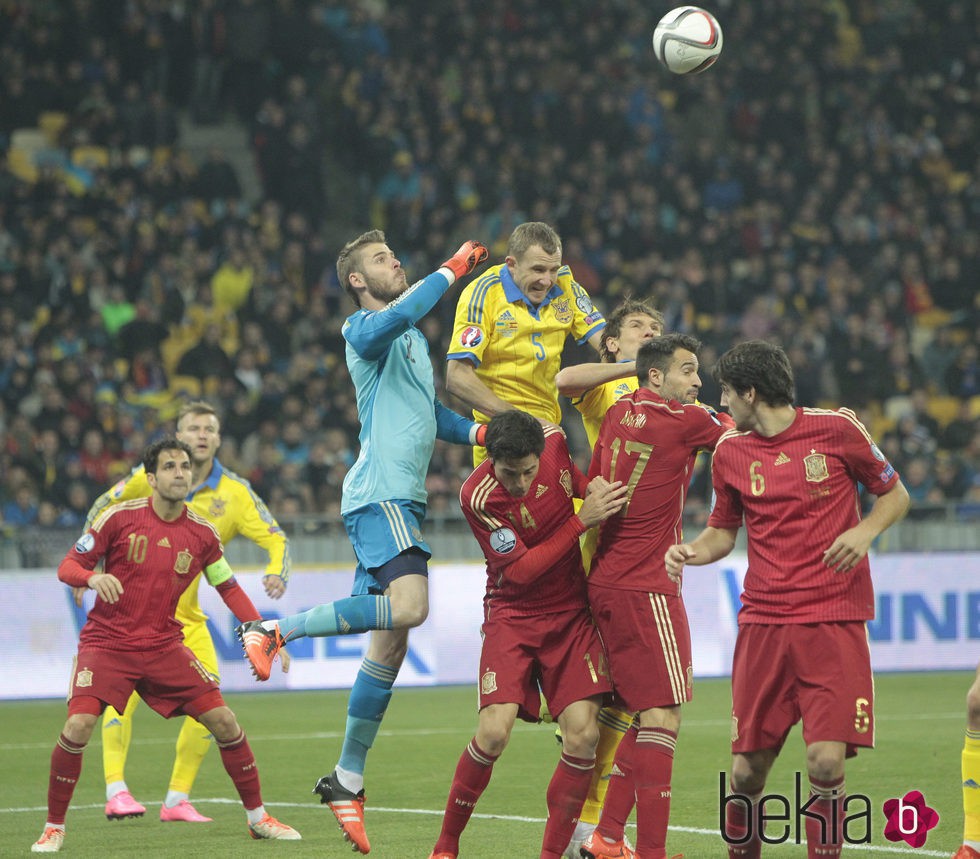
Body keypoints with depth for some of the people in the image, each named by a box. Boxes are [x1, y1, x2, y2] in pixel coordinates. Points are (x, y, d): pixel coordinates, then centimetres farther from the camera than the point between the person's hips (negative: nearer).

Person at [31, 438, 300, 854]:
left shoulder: (202, 533, 1)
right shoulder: (120, 517, -8)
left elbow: (228, 587, 13)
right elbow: (68, 566, -6)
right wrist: (93, 577, -29)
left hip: (164, 645, 3)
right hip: (107, 643, -3)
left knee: (225, 723, -4)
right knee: (77, 728, -22)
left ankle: (257, 817, 14)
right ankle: (54, 827, -3)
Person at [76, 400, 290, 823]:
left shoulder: (235, 493, -1)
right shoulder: (150, 476, -5)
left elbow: (276, 538, -3)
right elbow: (102, 510, 8)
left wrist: (276, 573, -24)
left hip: (185, 613, 3)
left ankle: (177, 799, 6)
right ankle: (116, 790, -24)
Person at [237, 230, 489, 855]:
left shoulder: (415, 339, 25)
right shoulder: (365, 330, -4)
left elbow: (430, 412, 33)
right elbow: (395, 317, -29)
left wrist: (480, 432, 15)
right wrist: (451, 271, -20)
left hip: (404, 498, 9)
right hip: (378, 493, -9)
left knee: (391, 642, 8)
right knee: (409, 605, -29)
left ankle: (348, 780, 13)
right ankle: (273, 631, -15)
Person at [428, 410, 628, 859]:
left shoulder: (554, 440, -9)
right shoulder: (477, 496, -22)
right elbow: (519, 570, -19)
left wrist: (592, 488, -2)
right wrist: (582, 520, -23)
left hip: (572, 612, 4)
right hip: (513, 615, -4)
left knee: (582, 733, -12)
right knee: (493, 732, -18)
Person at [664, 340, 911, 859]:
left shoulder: (836, 428, -1)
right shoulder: (730, 451, 9)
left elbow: (895, 495, 8)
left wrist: (865, 531, -11)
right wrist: (689, 552, -1)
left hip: (834, 620, -3)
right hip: (762, 622, 3)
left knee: (826, 761, -15)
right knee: (748, 767, 0)